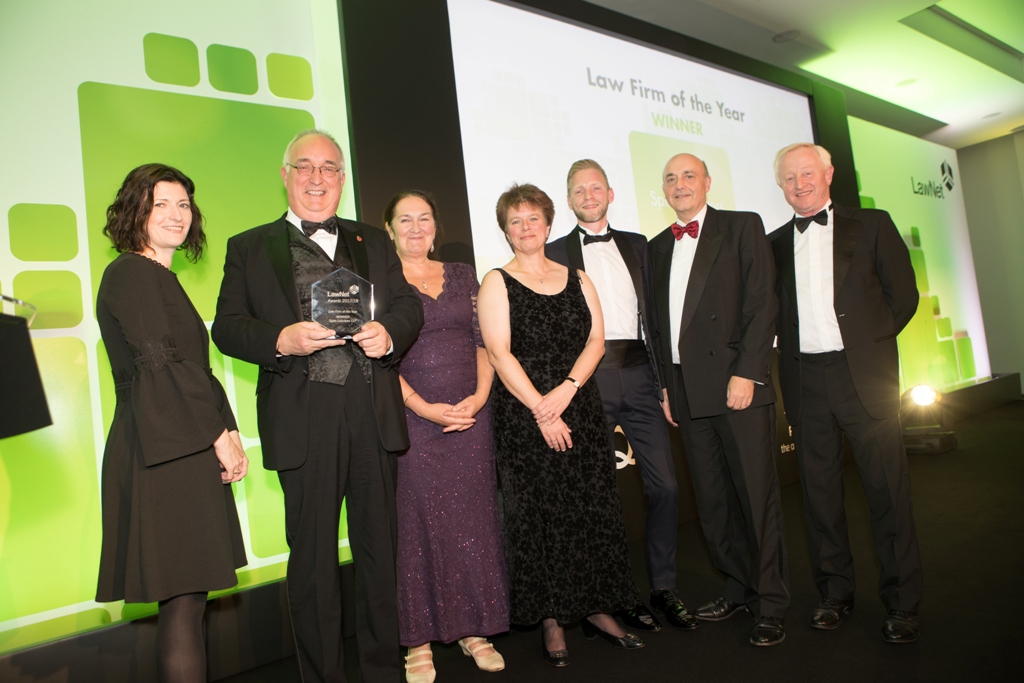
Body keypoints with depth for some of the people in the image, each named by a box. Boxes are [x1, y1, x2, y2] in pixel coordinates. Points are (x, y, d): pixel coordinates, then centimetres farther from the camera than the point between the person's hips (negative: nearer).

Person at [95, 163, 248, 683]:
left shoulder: (161, 279, 21)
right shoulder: (130, 273, -6)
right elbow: (160, 363, -15)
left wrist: (229, 432, 8)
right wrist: (220, 435, -11)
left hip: (185, 450, 9)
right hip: (164, 452, -9)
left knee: (184, 593, 12)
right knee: (183, 598, -5)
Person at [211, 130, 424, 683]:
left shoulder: (373, 241, 17)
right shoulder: (249, 247, 10)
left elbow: (408, 303, 9)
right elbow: (227, 327, 1)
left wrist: (388, 332, -13)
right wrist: (282, 340, -18)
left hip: (373, 414, 3)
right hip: (303, 421, -2)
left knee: (379, 547, 12)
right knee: (312, 557, 6)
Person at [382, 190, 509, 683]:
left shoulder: (462, 275, 13)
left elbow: (483, 341, 9)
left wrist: (479, 397, -6)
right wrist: (423, 407, -13)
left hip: (469, 416, 4)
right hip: (411, 419, -3)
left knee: (472, 517, 8)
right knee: (418, 521, 2)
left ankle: (473, 629, 23)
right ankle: (420, 640, 16)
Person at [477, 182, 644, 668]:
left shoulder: (577, 280, 13)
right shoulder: (497, 283, 2)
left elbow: (596, 341, 4)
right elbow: (499, 353, -7)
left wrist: (566, 389, -13)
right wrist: (541, 410, -14)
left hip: (579, 408, 4)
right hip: (523, 415, -3)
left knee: (594, 508, 6)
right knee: (538, 514, 2)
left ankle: (596, 607, 22)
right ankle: (552, 619, 16)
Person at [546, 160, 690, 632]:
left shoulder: (637, 245, 17)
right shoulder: (555, 253, 6)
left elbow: (652, 310, 15)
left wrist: (661, 374, 7)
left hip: (638, 374, 3)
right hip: (588, 379, -3)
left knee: (665, 485, 2)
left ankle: (664, 588, 19)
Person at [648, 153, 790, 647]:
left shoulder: (742, 227, 3)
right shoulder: (657, 247, 17)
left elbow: (762, 304, -6)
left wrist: (746, 373, -14)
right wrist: (666, 384, 11)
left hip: (737, 383, -5)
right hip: (687, 392, 5)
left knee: (757, 493, 1)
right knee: (712, 499, 10)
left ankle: (770, 604, 15)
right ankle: (738, 588, 26)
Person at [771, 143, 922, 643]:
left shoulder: (871, 225, 8)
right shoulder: (774, 244, 13)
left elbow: (904, 295, 6)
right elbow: (771, 311, 11)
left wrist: (868, 342, -1)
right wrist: (788, 359, -1)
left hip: (863, 374, -2)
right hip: (805, 380, 2)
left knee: (887, 489, 1)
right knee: (819, 490, 8)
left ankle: (902, 603, 15)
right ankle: (835, 594, 21)